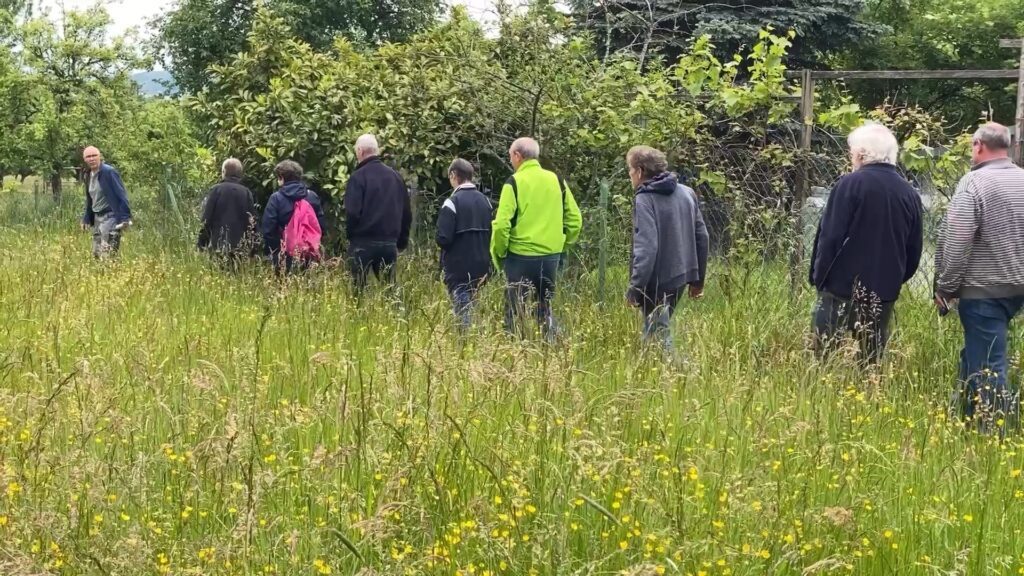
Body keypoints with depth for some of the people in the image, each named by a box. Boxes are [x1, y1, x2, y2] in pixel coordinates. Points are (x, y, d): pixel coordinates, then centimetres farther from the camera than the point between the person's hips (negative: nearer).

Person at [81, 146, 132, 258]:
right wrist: (86, 219, 19)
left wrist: (125, 218, -22)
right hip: (97, 218, 9)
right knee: (96, 254, 9)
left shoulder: (109, 172, -13)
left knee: (107, 256, -14)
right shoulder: (89, 175, 12)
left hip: (110, 217, -9)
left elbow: (121, 195, -16)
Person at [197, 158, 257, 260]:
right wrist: (251, 249, 9)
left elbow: (207, 219, -4)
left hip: (218, 246, -2)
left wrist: (202, 245, 1)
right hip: (240, 249, 2)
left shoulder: (216, 190, -2)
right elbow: (253, 223, 4)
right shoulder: (247, 193, 5)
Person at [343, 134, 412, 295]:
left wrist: (350, 234, 3)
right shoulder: (395, 176, 8)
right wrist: (402, 240, 19)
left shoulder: (358, 177, -9)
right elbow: (407, 213, 12)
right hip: (390, 243, 5)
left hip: (363, 242, -5)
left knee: (358, 288, 0)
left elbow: (352, 212, -14)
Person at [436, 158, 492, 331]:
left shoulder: (452, 202, -14)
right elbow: (491, 233, 10)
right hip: (481, 266, 6)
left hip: (458, 267, -6)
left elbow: (443, 239, -17)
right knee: (472, 307, 16)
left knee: (462, 310, -1)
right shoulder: (484, 201, 5)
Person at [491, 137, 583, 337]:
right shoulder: (557, 180, 6)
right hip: (551, 256, 5)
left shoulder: (514, 183, -8)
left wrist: (498, 254, -2)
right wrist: (563, 244, 19)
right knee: (545, 308, 16)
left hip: (521, 256, -5)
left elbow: (502, 225, -15)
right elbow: (575, 220, 8)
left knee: (515, 312, 4)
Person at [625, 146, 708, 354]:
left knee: (659, 337, 1)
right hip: (681, 276, 8)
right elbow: (701, 236, 11)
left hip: (657, 282, -8)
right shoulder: (687, 193, 7)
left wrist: (634, 288, -20)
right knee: (660, 328, 21)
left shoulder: (644, 200, -16)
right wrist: (698, 279, 19)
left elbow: (646, 247, -23)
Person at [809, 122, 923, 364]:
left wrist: (818, 276, -3)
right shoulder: (909, 193, 7)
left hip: (842, 288, -5)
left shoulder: (851, 184, -9)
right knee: (872, 361, 11)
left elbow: (830, 236, -12)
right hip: (884, 293, 5)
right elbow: (914, 251, 12)